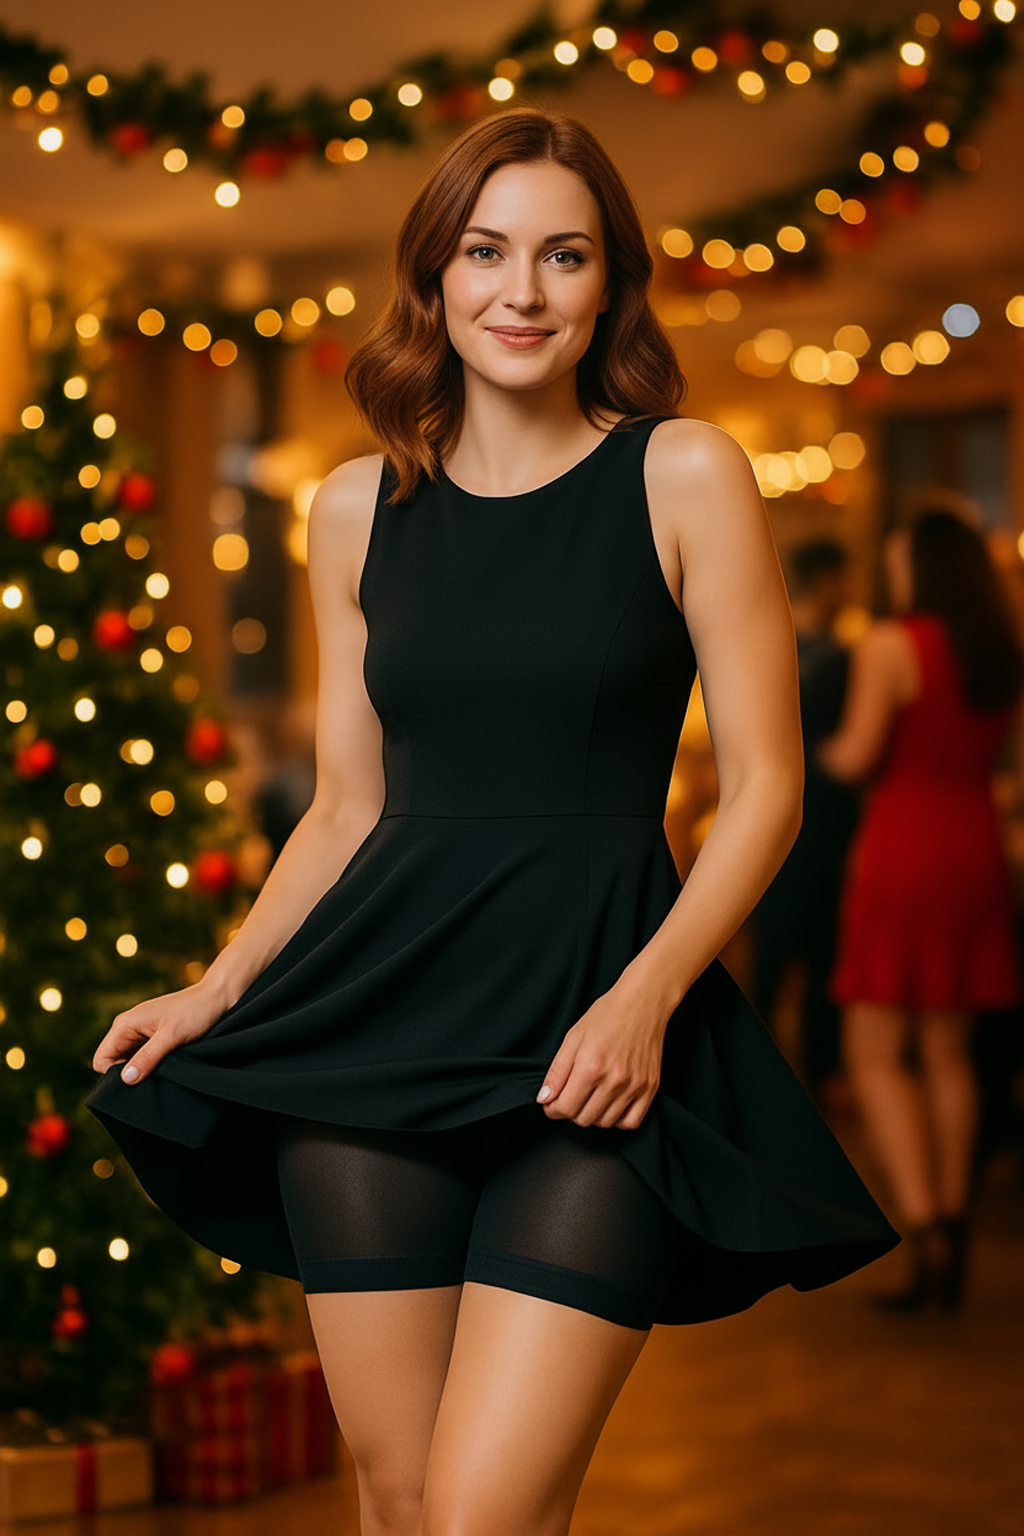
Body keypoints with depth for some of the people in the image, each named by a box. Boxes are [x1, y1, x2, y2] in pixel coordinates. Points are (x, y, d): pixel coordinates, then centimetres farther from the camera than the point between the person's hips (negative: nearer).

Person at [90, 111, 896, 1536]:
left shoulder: (684, 475, 0)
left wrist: (646, 995, -14)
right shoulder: (358, 509, 11)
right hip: (379, 1021, 3)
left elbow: (764, 789, -1)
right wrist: (214, 995, 8)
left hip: (595, 1042, -3)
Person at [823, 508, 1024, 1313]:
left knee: (878, 1054, -1)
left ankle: (924, 1233, -13)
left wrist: (828, 750, 8)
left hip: (904, 844, -6)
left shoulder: (891, 645, -11)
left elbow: (857, 756, -13)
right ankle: (952, 1231, 15)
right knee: (949, 1051, 14)